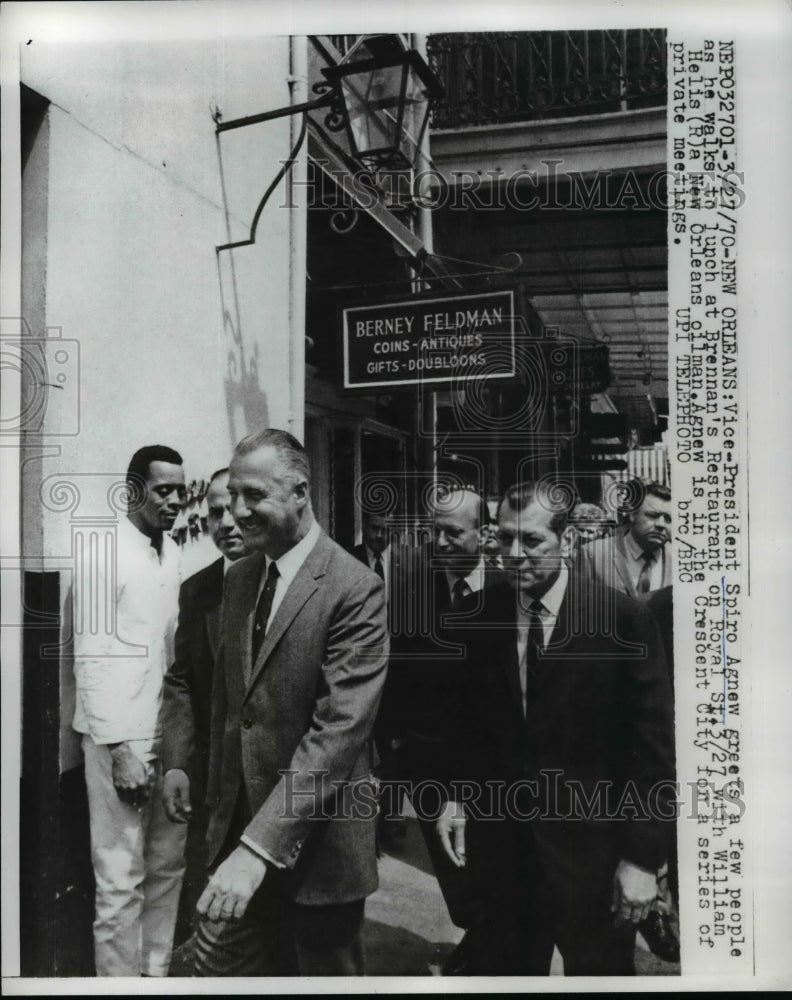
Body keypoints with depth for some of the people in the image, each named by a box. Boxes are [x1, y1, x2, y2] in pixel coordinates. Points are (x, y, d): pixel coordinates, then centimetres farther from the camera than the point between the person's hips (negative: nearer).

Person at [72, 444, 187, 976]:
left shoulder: (175, 554, 7)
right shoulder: (105, 552, -10)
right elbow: (91, 657, -13)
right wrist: (120, 748, -17)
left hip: (171, 732, 6)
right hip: (121, 737, -6)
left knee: (169, 864, 15)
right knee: (122, 877, 4)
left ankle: (160, 968, 31)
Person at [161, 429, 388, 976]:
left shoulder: (356, 589, -19)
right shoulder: (239, 578, 5)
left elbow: (341, 727, -25)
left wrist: (259, 846, -28)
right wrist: (219, 802, 13)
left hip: (315, 842, -6)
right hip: (236, 826, 6)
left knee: (324, 971, 15)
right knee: (220, 967, 15)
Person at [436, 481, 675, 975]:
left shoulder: (624, 618, -13)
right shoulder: (481, 617, -2)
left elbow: (654, 744, -10)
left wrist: (642, 857, -11)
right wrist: (456, 795, -1)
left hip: (591, 848, -3)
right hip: (501, 844, 3)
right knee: (502, 969, 16)